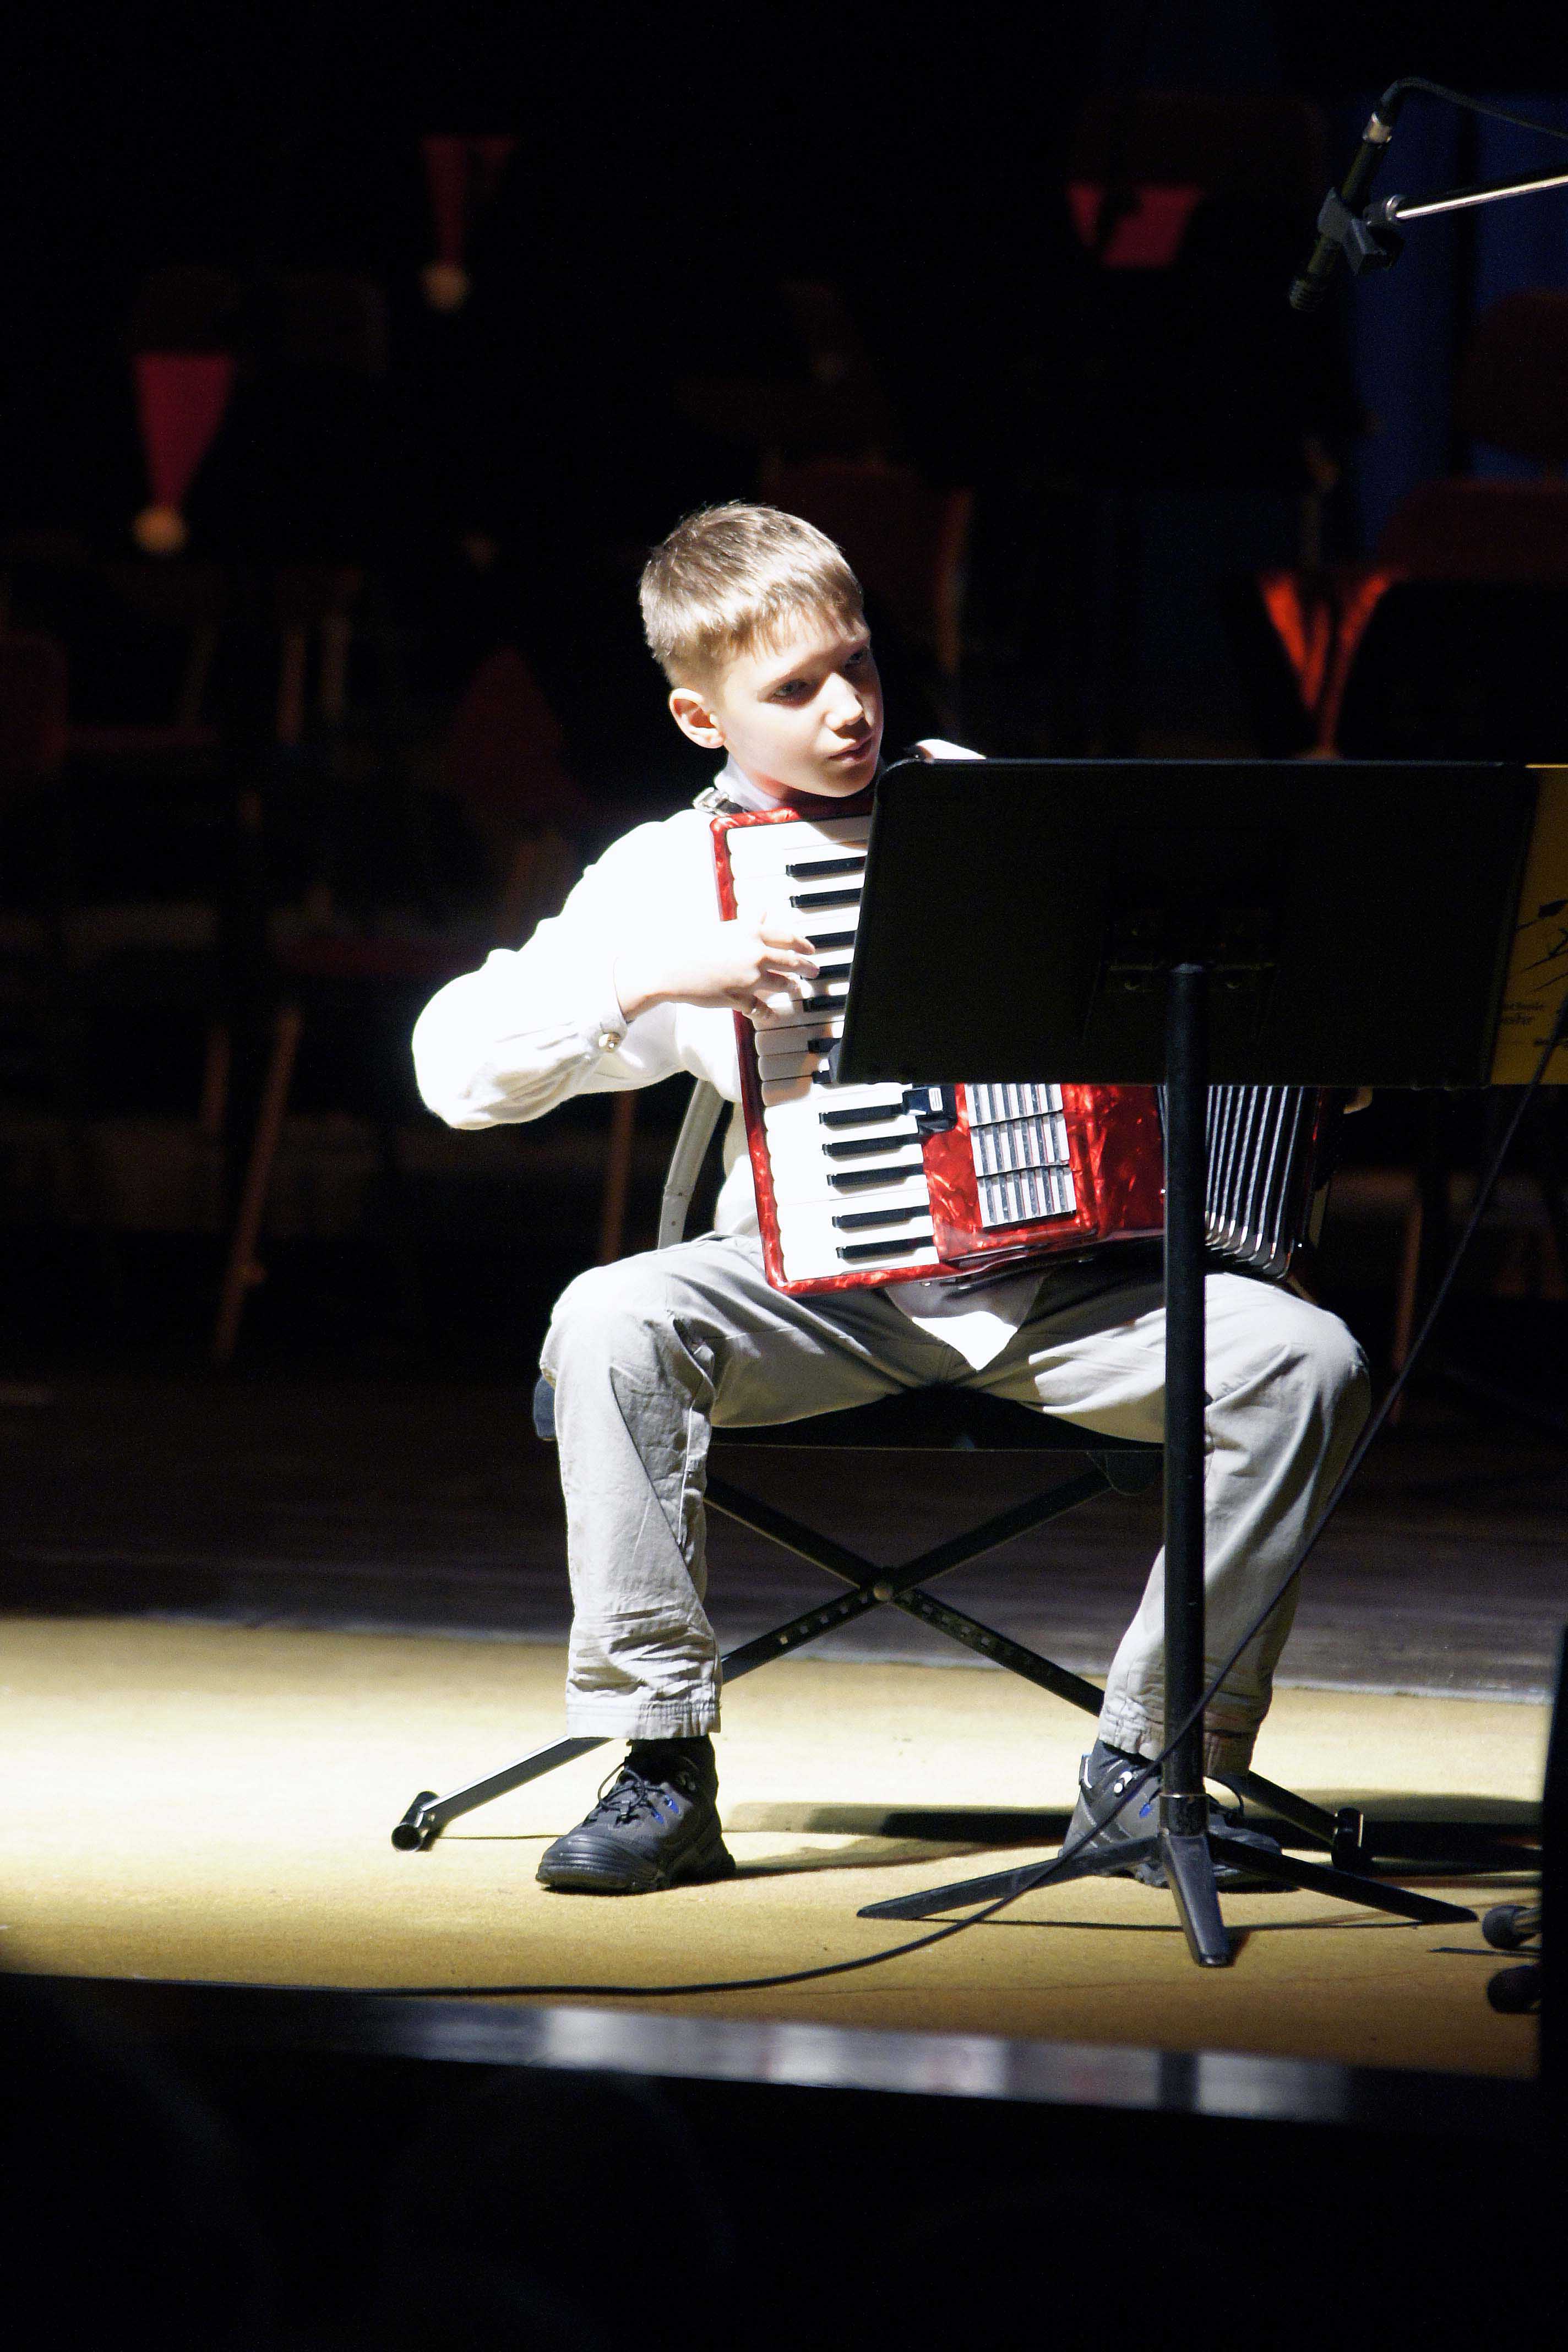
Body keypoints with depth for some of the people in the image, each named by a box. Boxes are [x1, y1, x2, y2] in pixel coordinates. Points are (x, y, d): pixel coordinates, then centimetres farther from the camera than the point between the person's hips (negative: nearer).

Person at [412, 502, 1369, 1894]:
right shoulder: (670, 876, 3)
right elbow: (457, 1069, -3)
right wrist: (655, 978, -15)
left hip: (1053, 1282, 2)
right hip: (824, 1290, -2)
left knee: (1305, 1362, -22)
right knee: (608, 1323, -31)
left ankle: (1149, 1761, -10)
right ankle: (662, 1769, -22)